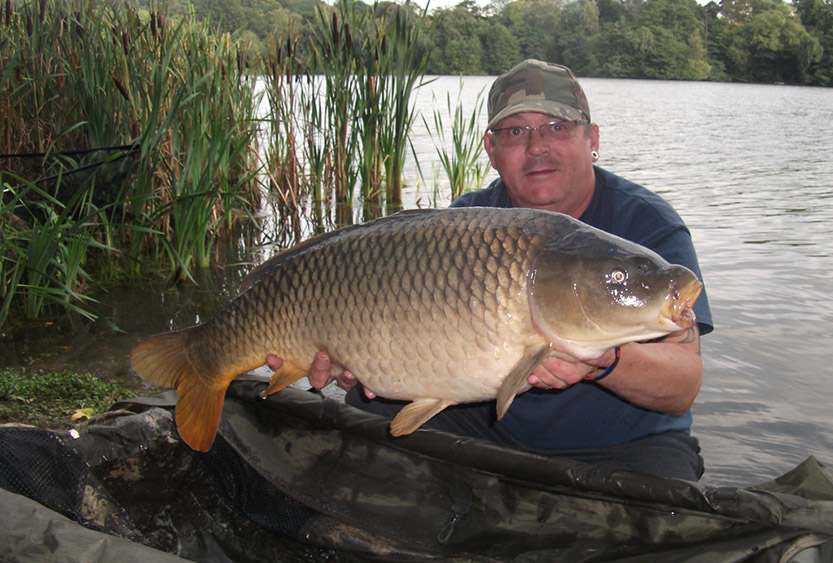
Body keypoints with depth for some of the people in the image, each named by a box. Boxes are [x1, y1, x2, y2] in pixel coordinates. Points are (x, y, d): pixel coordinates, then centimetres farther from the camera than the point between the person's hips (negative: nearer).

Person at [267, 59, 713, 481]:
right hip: (491, 423, 4)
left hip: (625, 446, -3)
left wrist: (600, 361, -45)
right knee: (370, 407, -12)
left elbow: (684, 387, -24)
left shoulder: (647, 224, -15)